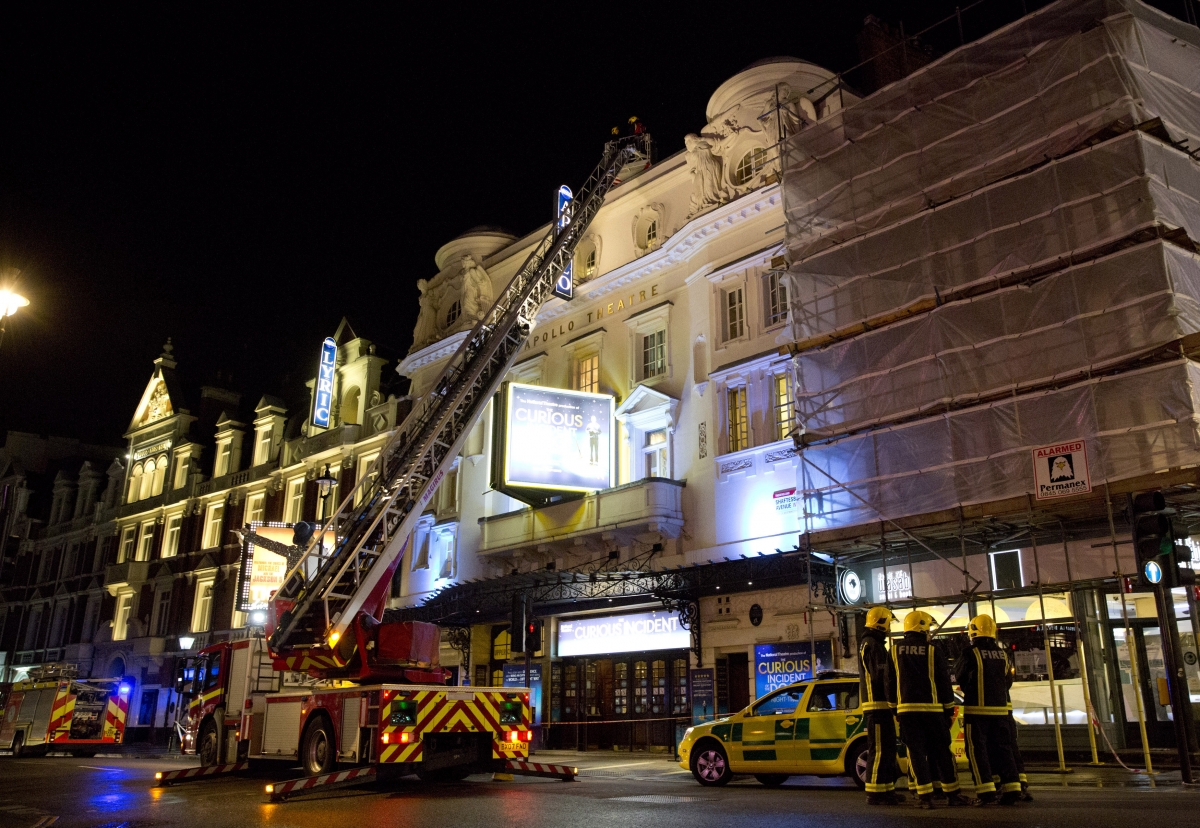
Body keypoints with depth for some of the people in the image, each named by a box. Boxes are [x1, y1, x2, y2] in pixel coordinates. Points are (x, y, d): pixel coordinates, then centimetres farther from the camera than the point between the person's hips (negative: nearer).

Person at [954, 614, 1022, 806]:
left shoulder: (970, 653, -11)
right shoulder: (1002, 654, 6)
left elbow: (959, 675, 1)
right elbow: (1008, 680, 14)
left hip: (977, 709, -5)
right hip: (1000, 709, 5)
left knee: (977, 750, -1)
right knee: (1003, 748, 12)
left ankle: (987, 792, -7)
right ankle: (1012, 789, 8)